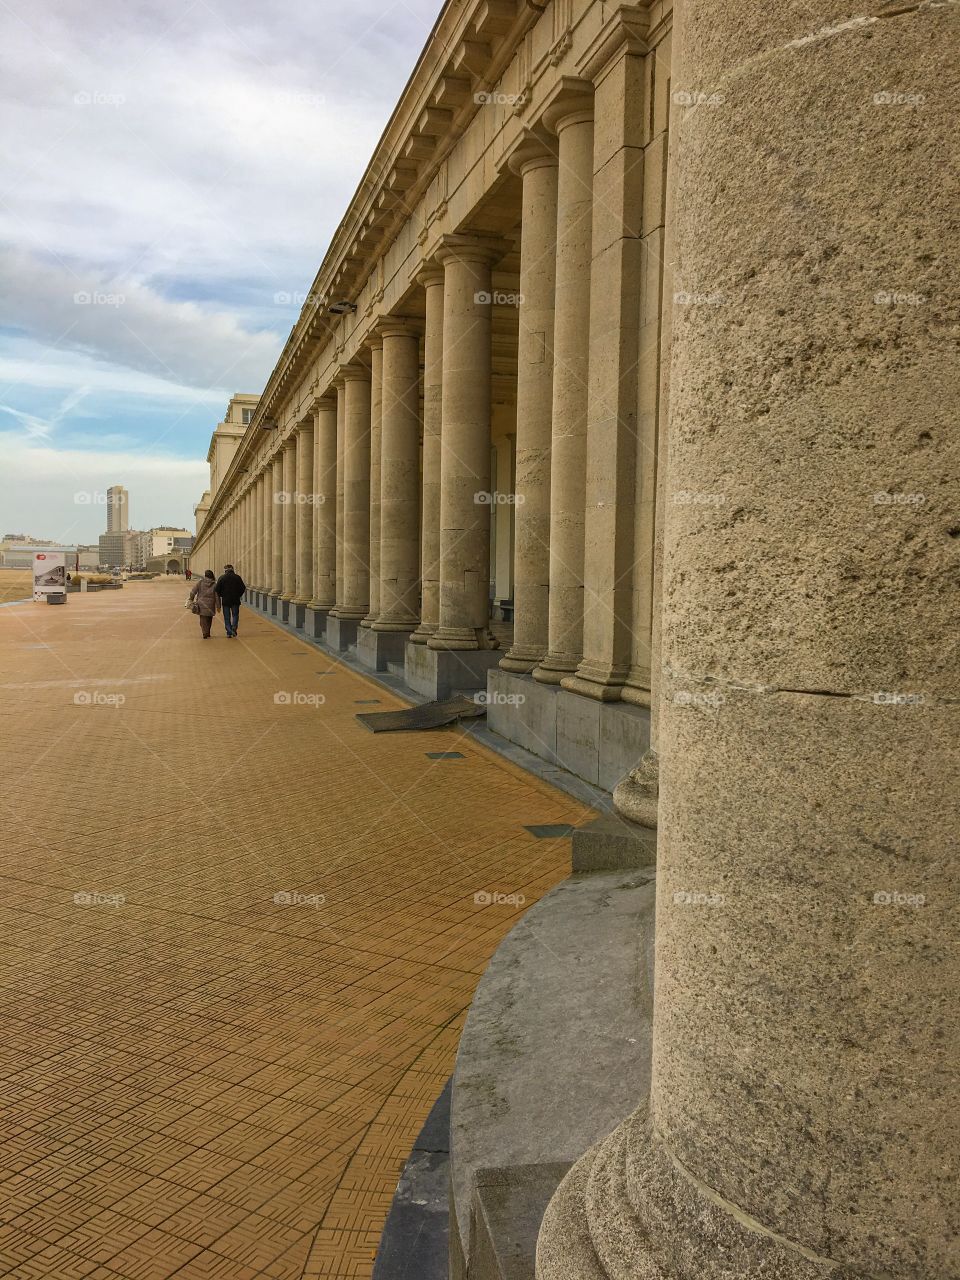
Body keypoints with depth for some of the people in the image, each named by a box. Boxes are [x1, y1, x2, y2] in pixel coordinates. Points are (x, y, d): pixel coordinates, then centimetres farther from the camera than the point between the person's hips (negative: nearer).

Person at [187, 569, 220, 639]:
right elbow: (217, 596, -1)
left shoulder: (200, 582, -3)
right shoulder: (214, 584, -2)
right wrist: (218, 606, 5)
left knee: (203, 620, 3)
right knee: (209, 620, 15)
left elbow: (193, 591, -4)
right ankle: (207, 633, 22)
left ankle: (205, 633, -9)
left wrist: (190, 599, 9)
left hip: (201, 604, -1)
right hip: (210, 605, 1)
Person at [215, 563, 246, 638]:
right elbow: (243, 588, -1)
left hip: (225, 601, 0)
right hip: (235, 600, 0)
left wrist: (221, 596, 12)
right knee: (235, 615, 14)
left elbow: (217, 589, -5)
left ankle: (229, 632, 2)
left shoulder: (221, 578, -3)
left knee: (227, 617, 7)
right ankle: (234, 626, -11)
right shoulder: (237, 577, -1)